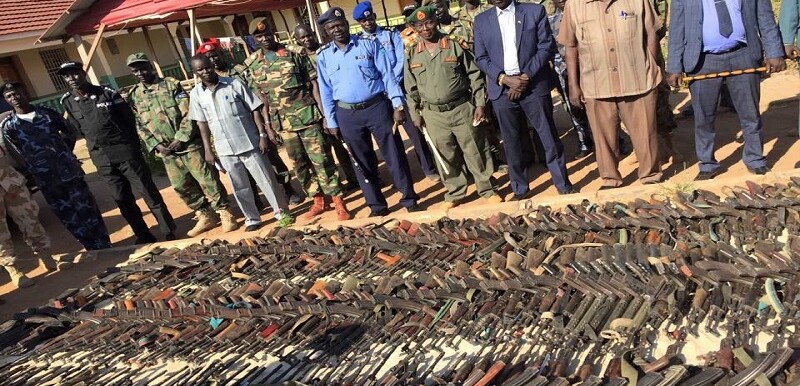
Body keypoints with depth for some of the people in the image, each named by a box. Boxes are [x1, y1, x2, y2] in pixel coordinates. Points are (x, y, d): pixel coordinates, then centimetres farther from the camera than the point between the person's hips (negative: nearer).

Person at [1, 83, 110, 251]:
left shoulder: (47, 112, 6)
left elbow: (70, 132, 17)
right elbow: (16, 156, 0)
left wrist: (66, 153, 10)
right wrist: (31, 177, -3)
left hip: (70, 171, 1)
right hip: (47, 180, -1)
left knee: (88, 210, 4)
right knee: (69, 217, 7)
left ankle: (105, 247, 15)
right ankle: (94, 250, 18)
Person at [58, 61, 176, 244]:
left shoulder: (108, 93, -5)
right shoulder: (67, 102, 5)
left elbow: (130, 120, -1)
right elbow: (77, 128, 16)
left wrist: (133, 146, 0)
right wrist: (96, 143, 13)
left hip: (125, 150, -4)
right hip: (101, 158, 4)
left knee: (149, 193, -1)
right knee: (121, 199, 10)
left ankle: (169, 233, 9)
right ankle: (144, 236, 22)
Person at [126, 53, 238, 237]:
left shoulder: (171, 85, -3)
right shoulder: (133, 96, 8)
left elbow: (188, 114, -9)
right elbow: (139, 126, 6)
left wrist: (180, 139, -15)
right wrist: (156, 145, -7)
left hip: (189, 143, -4)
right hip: (166, 150, 4)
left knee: (207, 179, -4)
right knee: (182, 186, 8)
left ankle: (225, 214, 8)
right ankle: (205, 217, 22)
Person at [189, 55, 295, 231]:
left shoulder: (235, 84, -6)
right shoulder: (196, 94, 2)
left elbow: (254, 110, -4)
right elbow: (202, 123, 8)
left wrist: (262, 135, -9)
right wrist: (207, 149, 6)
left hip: (249, 143, -2)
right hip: (225, 149, 3)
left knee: (266, 180, 5)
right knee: (239, 187, 11)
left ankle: (282, 212, 20)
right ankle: (252, 219, 26)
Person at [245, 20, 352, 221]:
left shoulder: (294, 54, -2)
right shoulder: (254, 65, 7)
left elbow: (313, 83, -2)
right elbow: (262, 97, 10)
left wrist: (322, 112, -8)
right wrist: (268, 125, 7)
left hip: (307, 116, -4)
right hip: (283, 123, 4)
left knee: (320, 159, -4)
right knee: (300, 164, 10)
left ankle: (338, 201, 4)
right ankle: (318, 201, 23)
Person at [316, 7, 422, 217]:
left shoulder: (369, 43, -1)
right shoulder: (323, 55, 4)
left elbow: (387, 74, -2)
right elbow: (325, 90, 8)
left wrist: (398, 104, -8)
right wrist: (331, 121, 6)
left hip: (377, 107, -2)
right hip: (347, 115, 2)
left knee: (394, 154, 3)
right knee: (362, 162, 10)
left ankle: (409, 198, 17)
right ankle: (377, 205, 22)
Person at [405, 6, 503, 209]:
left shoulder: (456, 45, -4)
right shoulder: (412, 54, 3)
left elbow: (475, 76, -1)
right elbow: (411, 88, 9)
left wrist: (480, 103, -5)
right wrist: (415, 114, 8)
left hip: (462, 108, -2)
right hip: (433, 114, 2)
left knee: (475, 152, 6)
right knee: (446, 156, 12)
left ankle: (487, 190, 22)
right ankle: (454, 193, 28)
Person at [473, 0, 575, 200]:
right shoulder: (481, 20, 9)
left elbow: (547, 47, -2)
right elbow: (481, 58, 4)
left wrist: (525, 77, -12)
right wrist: (504, 78, -11)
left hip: (534, 85, -1)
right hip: (502, 89, 2)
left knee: (550, 138, 4)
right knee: (511, 143, 8)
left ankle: (563, 185, 18)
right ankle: (520, 189, 21)